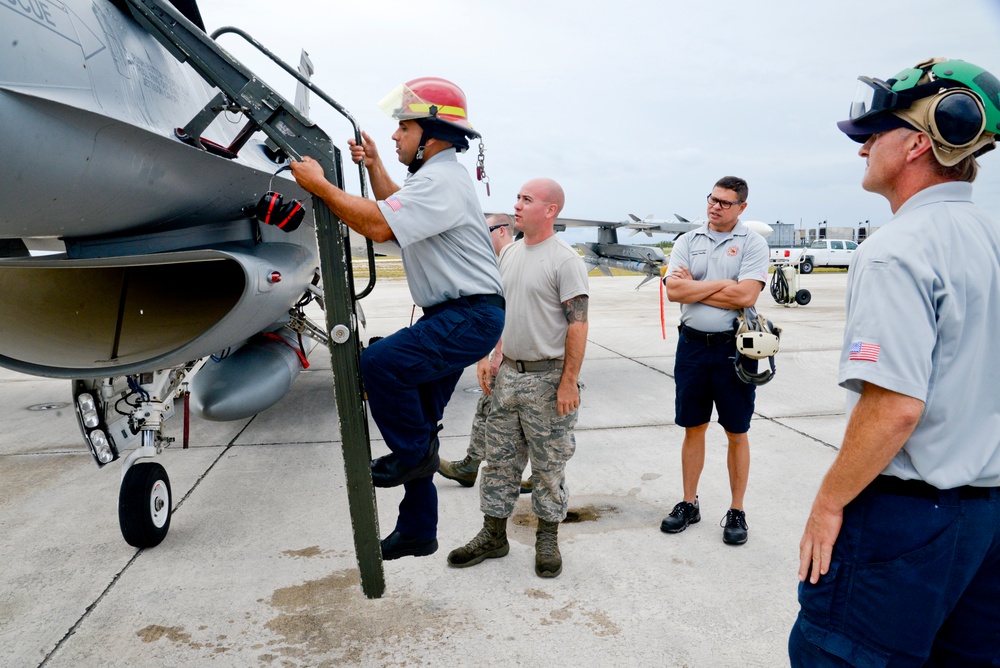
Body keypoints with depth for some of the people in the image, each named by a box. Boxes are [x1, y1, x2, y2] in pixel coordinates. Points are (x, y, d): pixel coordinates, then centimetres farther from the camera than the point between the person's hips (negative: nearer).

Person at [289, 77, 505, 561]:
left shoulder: (441, 180, -15)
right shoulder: (435, 176, 20)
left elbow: (380, 225, -25)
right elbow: (396, 209, 35)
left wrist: (320, 186, -16)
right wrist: (373, 165, 25)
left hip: (471, 317, -10)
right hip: (451, 317, 10)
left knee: (379, 363, -25)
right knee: (418, 426, 12)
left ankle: (413, 454, -3)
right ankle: (416, 533, 24)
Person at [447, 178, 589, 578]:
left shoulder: (565, 260, -13)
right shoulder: (509, 254, 10)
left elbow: (578, 325, -16)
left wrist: (569, 381, -19)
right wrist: (486, 355, 11)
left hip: (547, 379, -7)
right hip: (508, 373, 7)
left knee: (548, 467, 7)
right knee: (500, 460, 14)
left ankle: (547, 540, 24)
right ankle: (493, 535, 27)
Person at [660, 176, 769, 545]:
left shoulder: (752, 242, -2)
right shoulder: (688, 241, 6)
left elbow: (745, 296, -16)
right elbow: (674, 291, -8)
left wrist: (693, 286, -10)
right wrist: (722, 284, -11)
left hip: (733, 348, -3)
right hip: (692, 345, 3)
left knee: (737, 433, 8)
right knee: (693, 429, 13)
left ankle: (736, 512, 22)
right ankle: (689, 504, 26)